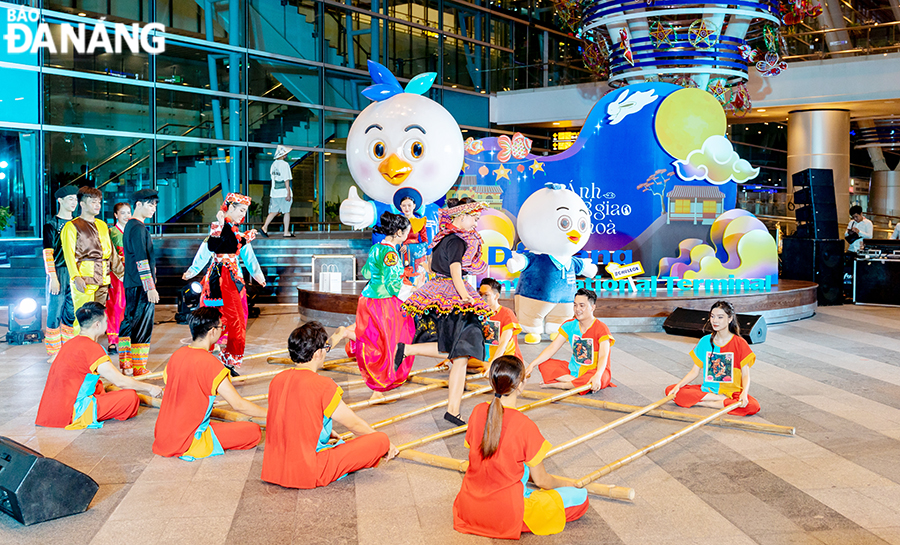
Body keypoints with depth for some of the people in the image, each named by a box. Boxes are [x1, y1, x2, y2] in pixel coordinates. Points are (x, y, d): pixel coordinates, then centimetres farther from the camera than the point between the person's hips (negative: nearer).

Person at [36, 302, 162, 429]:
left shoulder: (71, 343, 10)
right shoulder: (91, 348, -17)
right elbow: (120, 382, -13)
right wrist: (150, 388, 0)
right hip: (72, 413, -10)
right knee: (131, 397, -10)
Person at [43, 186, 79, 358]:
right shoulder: (52, 224, -1)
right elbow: (48, 253, -7)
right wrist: (53, 277, -14)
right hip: (58, 273, -5)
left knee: (72, 313, 8)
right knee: (55, 313, -2)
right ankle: (54, 352, 4)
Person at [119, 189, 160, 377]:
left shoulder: (130, 225, 17)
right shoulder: (138, 228, -14)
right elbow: (142, 260, -20)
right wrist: (151, 287, -20)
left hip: (131, 284, 10)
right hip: (141, 285, -10)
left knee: (130, 321, 15)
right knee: (142, 326, -5)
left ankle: (125, 363, 23)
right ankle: (139, 369, 0)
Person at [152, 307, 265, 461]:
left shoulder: (177, 354, 3)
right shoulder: (210, 363, -19)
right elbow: (239, 405, -17)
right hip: (186, 441, -8)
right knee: (254, 432, -8)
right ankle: (193, 450, -4)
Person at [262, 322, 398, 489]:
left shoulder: (277, 380, 4)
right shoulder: (323, 385, -15)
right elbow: (354, 424, -3)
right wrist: (383, 444, 15)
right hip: (309, 475, -7)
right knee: (381, 439, -6)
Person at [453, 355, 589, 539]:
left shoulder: (478, 411, -5)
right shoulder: (525, 425, -21)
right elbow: (541, 480, -9)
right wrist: (563, 483, 14)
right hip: (505, 517, -6)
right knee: (581, 497, 4)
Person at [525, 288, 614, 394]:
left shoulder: (601, 329, -15)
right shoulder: (570, 325, 1)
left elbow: (603, 357, -27)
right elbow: (552, 348, -2)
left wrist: (597, 376, -47)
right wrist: (532, 365, -14)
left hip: (594, 371, -5)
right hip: (574, 369, 5)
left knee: (597, 381, -41)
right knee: (544, 365, -11)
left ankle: (554, 384, -24)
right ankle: (576, 382, -21)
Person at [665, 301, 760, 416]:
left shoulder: (740, 343, -4)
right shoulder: (705, 342, 6)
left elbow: (745, 375, -7)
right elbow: (695, 371, 7)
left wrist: (744, 393, -28)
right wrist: (678, 386, -9)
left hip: (732, 392, -4)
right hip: (707, 390, 4)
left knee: (753, 406, -35)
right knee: (670, 390, -18)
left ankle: (707, 403, -19)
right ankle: (720, 399, -16)